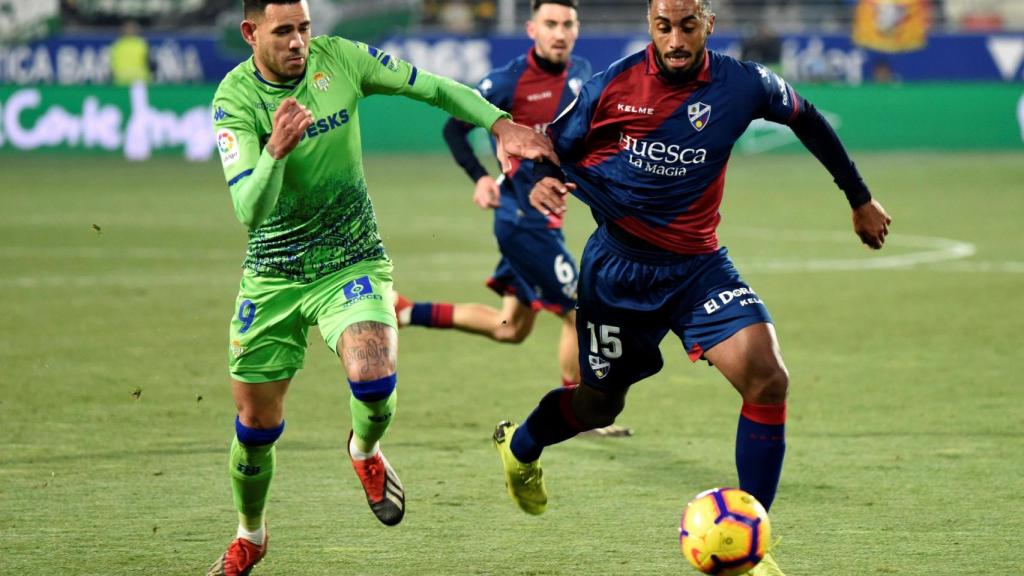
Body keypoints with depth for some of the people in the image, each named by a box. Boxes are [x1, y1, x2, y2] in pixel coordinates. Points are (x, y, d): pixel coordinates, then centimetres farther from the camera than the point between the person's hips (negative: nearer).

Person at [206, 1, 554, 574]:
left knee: (373, 378, -27)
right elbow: (249, 211, -26)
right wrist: (275, 151, -43)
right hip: (272, 276, 0)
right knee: (255, 425, 6)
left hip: (351, 263, 0)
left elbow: (434, 87, 3)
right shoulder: (235, 98, -16)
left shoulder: (339, 58, -10)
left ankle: (366, 451, 10)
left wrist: (501, 124, -8)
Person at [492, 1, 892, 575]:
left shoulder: (742, 85, -8)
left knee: (767, 378, -20)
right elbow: (554, 149, 1)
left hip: (698, 265, 1)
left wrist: (861, 199, 17)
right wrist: (540, 182, -23)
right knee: (599, 405, 14)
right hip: (618, 266, -1)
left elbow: (807, 119, 11)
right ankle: (519, 445, 51)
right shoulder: (613, 86, -12)